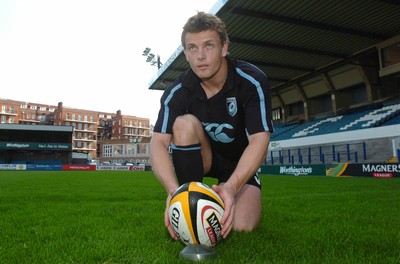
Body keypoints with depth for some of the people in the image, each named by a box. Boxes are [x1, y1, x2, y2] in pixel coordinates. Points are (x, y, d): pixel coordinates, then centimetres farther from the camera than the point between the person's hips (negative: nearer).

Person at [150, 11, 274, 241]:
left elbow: (259, 140, -31)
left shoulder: (253, 81, -24)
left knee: (242, 225, -24)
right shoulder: (177, 92, -19)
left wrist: (231, 187, -46)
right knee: (184, 123, -30)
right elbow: (159, 142, -27)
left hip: (242, 163, -1)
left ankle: (222, 197, 13)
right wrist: (173, 189, -46)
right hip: (203, 157, 1)